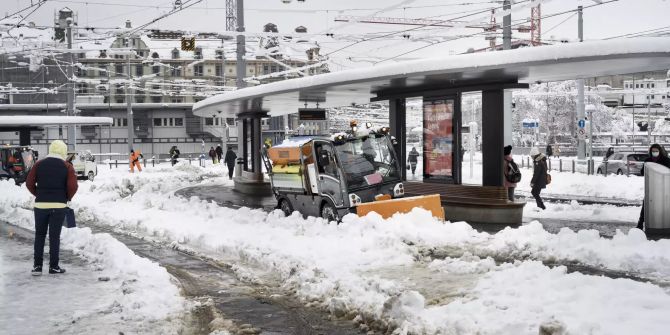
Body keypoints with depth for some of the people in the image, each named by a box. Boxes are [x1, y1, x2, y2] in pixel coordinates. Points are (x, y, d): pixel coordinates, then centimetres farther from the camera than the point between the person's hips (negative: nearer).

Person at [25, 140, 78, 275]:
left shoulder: (39, 164, 4)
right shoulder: (67, 166, -3)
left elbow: (29, 183, 1)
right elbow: (73, 186, -12)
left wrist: (39, 195, 14)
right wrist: (67, 198, 6)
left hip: (41, 204, 2)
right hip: (59, 205, -2)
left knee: (39, 235, 12)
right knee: (55, 236, 4)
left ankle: (37, 266, 9)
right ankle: (53, 266, 7)